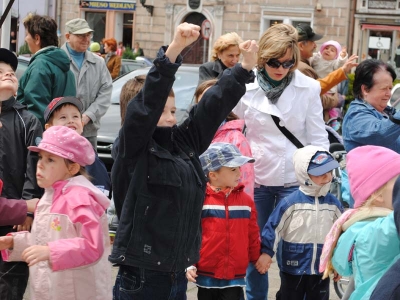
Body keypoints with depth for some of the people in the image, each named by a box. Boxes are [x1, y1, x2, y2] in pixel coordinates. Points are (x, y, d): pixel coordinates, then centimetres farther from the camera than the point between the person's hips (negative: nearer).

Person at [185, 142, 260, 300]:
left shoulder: (245, 200, 3)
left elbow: (253, 235, 10)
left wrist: (257, 261, 15)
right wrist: (189, 264, -7)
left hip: (234, 278, 2)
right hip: (206, 277, -2)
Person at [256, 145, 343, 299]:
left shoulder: (333, 203, 2)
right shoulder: (291, 203, -13)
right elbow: (274, 228, -9)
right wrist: (266, 252, -13)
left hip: (321, 269, 4)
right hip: (293, 269, -3)